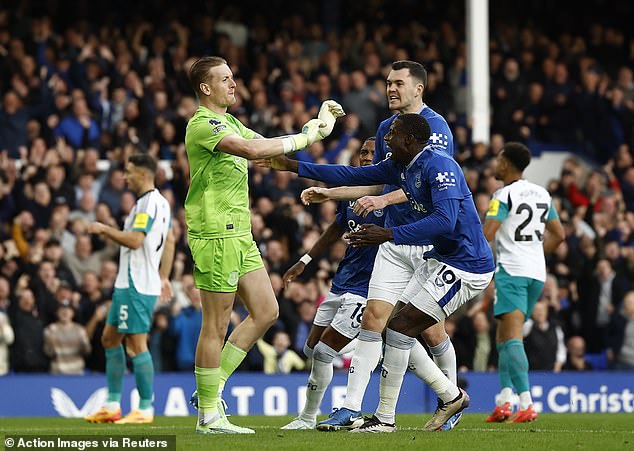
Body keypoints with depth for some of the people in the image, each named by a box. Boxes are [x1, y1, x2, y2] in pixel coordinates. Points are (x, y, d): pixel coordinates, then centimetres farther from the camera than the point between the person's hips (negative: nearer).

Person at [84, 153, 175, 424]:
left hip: (136, 287, -11)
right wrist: (164, 278, 26)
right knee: (110, 338, 14)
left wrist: (105, 229, -12)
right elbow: (170, 241, 24)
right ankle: (112, 405, 16)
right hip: (127, 283, 11)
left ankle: (145, 409, -4)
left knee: (137, 344, -8)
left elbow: (135, 240, -25)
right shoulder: (161, 202, 16)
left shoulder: (149, 203, -16)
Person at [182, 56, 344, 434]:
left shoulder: (229, 122, 18)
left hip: (239, 233, 10)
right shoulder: (203, 124, -14)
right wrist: (303, 138, -18)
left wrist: (315, 127, 9)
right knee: (217, 325, -6)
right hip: (215, 235, -10)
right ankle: (209, 414, 1)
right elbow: (253, 150, -27)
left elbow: (267, 148, 21)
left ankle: (211, 387, 16)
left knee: (266, 312, 9)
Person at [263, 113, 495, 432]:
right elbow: (353, 176, 15)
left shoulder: (440, 167, -21)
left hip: (465, 268, -10)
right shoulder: (399, 167, 8)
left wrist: (388, 235, -34)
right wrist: (293, 167, 14)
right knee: (399, 331, 8)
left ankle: (385, 418, -2)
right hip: (441, 260, 10)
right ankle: (451, 396, 19)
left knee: (399, 329, -11)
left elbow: (445, 220, -32)